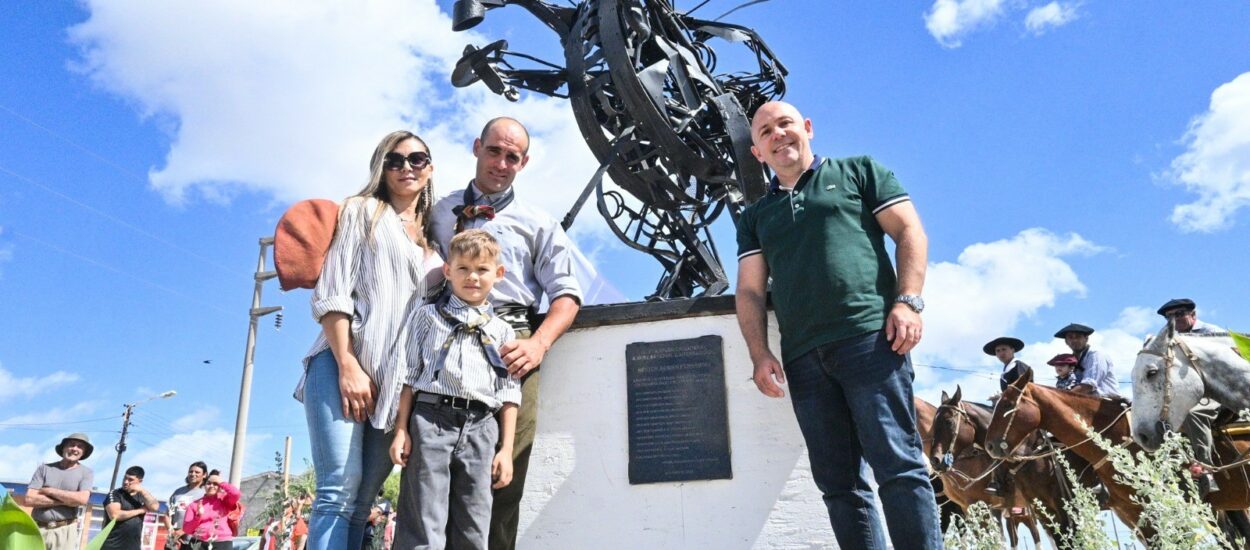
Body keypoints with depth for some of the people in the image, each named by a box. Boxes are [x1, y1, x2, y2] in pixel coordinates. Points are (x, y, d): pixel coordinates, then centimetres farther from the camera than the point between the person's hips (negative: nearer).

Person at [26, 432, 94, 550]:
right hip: (38, 529, 2)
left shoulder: (86, 473, 4)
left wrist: (49, 491, -5)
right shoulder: (44, 468, 7)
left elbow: (82, 499, -11)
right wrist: (67, 500, -9)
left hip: (65, 530, -2)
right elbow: (30, 499, -3)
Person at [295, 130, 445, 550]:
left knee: (362, 500, 1)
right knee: (341, 487, -15)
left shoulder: (433, 240, 24)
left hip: (400, 383, 4)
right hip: (344, 366, -4)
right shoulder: (363, 212, 11)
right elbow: (332, 294, 0)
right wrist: (348, 367, -12)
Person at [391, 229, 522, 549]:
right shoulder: (428, 317, 13)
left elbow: (509, 393, 11)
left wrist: (506, 449, 4)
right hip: (430, 418, -2)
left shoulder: (503, 331, 15)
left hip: (481, 428, 2)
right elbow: (410, 376, 9)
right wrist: (401, 430, 0)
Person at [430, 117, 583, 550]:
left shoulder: (538, 224, 19)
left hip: (510, 350, 0)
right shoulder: (439, 212, 23)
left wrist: (539, 343, -7)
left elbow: (566, 294, 10)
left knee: (504, 479, -6)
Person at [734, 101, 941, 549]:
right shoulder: (755, 217, 23)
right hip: (802, 359, 4)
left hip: (870, 337, -4)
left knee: (898, 466, -9)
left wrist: (908, 300, -8)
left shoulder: (857, 171, 15)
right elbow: (750, 289, 15)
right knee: (839, 483, 3)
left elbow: (909, 231, 7)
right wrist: (760, 354, 1)